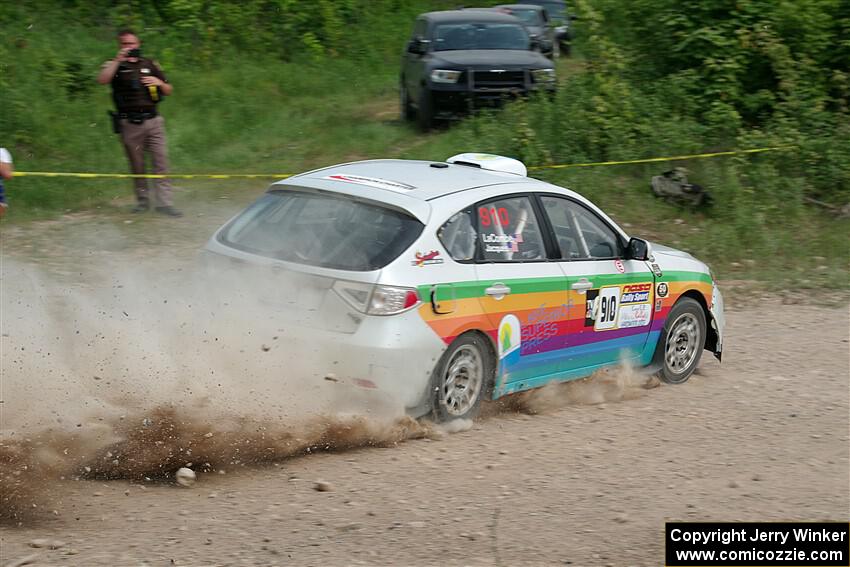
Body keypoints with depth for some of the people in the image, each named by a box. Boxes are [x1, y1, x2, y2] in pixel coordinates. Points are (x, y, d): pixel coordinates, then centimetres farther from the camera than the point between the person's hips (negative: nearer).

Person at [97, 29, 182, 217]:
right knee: (137, 165, 6)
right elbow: (102, 80, -17)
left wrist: (159, 82, -3)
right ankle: (142, 200, 19)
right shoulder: (114, 65, 6)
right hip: (129, 123, -2)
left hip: (152, 120, 2)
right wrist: (118, 60, -18)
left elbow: (169, 90, 18)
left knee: (161, 161, -7)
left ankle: (164, 202, -8)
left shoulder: (150, 64, 14)